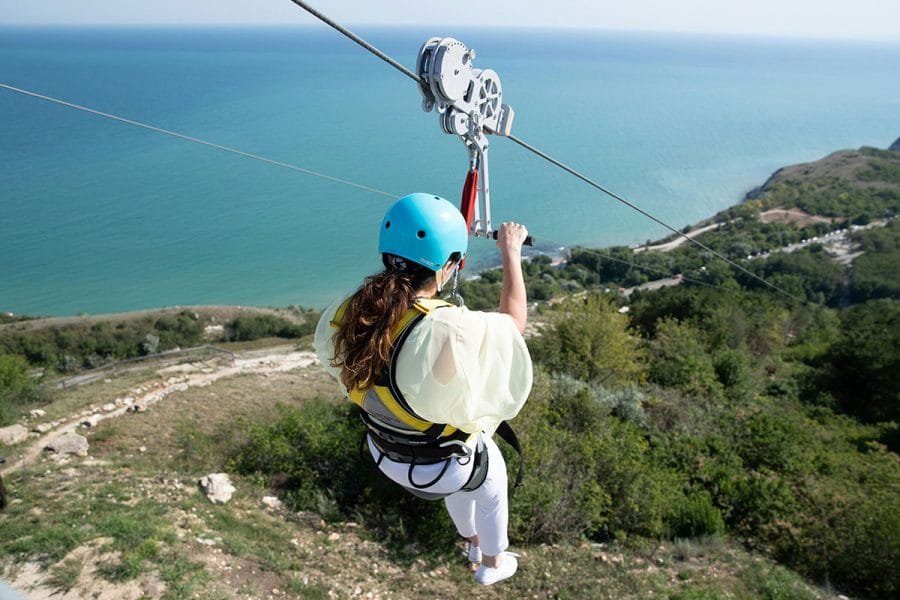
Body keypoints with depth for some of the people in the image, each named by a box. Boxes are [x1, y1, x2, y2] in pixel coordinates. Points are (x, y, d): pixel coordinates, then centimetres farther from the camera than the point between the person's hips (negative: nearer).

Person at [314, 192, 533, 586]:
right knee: (492, 487, 32)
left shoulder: (344, 315, -24)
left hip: (385, 455, 5)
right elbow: (514, 322, -19)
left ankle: (472, 542, 66)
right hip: (445, 466, -5)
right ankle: (492, 564, 58)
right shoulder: (451, 331, -40)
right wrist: (511, 252, -7)